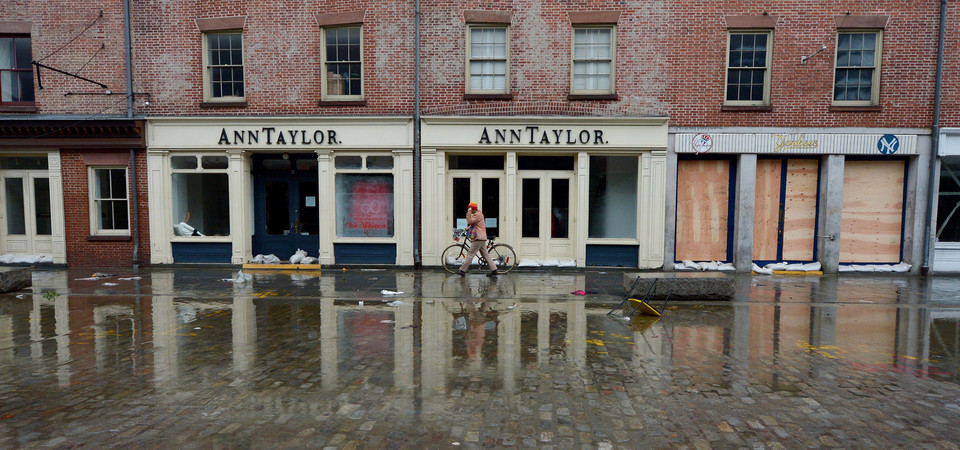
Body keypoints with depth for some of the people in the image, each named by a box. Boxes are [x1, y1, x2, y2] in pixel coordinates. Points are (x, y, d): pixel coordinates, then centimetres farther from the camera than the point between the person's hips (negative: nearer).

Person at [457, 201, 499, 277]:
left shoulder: (477, 215, -12)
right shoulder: (478, 214, 21)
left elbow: (470, 221, -21)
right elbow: (472, 223, 28)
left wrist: (468, 212, -16)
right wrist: (469, 227, 13)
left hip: (478, 238, -11)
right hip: (481, 237, 11)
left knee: (470, 254, -6)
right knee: (485, 255, 9)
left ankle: (462, 270, -3)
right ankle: (494, 270, 7)